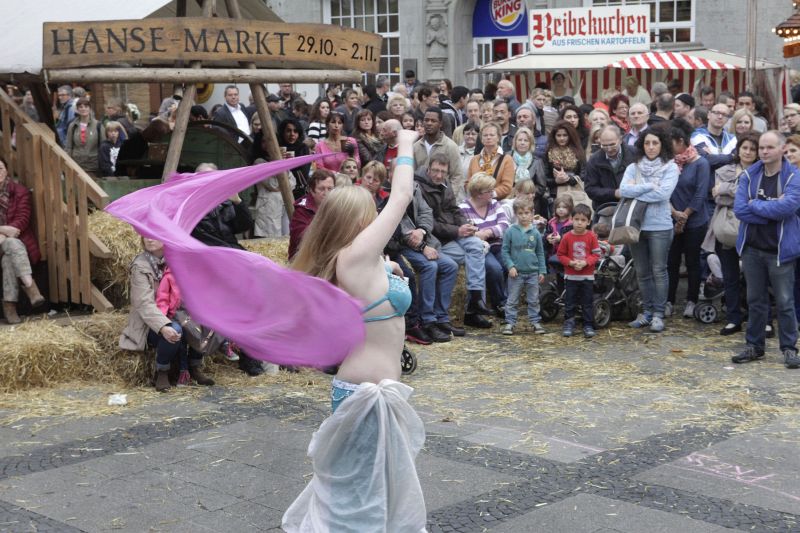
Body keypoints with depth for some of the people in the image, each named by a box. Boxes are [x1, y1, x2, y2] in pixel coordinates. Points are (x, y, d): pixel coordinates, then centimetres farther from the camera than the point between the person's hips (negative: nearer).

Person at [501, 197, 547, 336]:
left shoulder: (535, 232, 2)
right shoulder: (511, 231, -5)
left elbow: (540, 253, 8)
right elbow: (504, 251, -3)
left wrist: (542, 271, 5)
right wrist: (510, 266, -12)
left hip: (533, 272, 2)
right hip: (516, 272, -2)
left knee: (534, 300, 10)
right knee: (512, 300, 4)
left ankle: (535, 321, 18)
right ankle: (510, 322, 10)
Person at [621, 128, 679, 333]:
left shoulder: (670, 167, -2)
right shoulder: (633, 167, 6)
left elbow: (664, 193, -16)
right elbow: (624, 190, -9)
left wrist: (636, 192, -10)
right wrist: (650, 186, -14)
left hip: (659, 226, -4)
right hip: (636, 225, 4)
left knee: (659, 270, 1)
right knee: (642, 272, 11)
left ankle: (658, 314, 7)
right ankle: (647, 311, 21)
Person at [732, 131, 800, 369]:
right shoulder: (749, 175, 2)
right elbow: (739, 209, -9)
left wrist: (755, 205, -13)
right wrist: (772, 212, -15)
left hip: (780, 249, -3)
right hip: (752, 248, 3)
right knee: (755, 300, 12)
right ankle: (754, 346, 22)